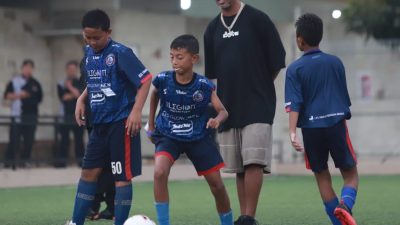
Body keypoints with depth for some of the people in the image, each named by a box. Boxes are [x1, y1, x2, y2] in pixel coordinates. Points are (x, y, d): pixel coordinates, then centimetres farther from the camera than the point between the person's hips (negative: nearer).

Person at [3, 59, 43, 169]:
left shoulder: (35, 84, 12)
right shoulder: (14, 81, 5)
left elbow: (40, 98, 15)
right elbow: (7, 96, 0)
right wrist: (18, 95, -15)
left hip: (31, 116, 3)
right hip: (17, 116, -3)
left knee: (29, 140, 3)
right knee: (14, 139, -8)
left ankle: (25, 160, 10)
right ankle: (9, 160, -6)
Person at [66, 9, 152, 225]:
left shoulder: (120, 53, -14)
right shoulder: (89, 53, 9)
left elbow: (145, 79, -16)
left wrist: (136, 110, -23)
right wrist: (82, 99, 9)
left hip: (121, 123, -8)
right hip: (99, 123, 8)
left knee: (122, 176, -2)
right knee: (88, 172, 10)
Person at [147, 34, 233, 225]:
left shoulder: (204, 86, -18)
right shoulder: (163, 80, -15)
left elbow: (223, 111, -15)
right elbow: (154, 95, 8)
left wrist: (217, 120, -39)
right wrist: (151, 125, 13)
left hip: (198, 137, 1)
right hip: (168, 136, 0)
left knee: (217, 184, 3)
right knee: (159, 172, -28)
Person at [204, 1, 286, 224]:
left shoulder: (257, 19, -5)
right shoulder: (213, 29, 11)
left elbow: (277, 63, -1)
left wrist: (257, 87, 6)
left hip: (258, 107, -5)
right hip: (229, 109, 5)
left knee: (253, 161, -15)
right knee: (239, 167, 6)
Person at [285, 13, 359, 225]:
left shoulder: (295, 69, 1)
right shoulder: (335, 62, 8)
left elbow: (294, 104, -10)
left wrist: (292, 132, -16)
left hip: (311, 128, -1)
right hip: (336, 124, 1)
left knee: (322, 176, 12)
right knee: (350, 174, 6)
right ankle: (345, 205, -24)